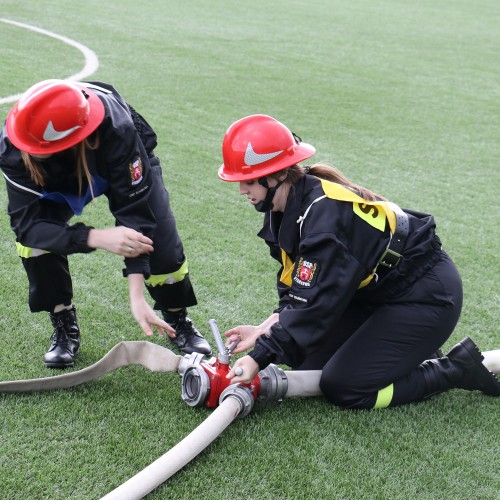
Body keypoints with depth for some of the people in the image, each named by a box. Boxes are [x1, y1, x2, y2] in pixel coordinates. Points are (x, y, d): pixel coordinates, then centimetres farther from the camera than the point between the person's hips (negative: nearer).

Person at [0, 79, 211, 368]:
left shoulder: (117, 130, -45)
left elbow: (134, 208, -40)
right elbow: (27, 220, -37)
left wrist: (137, 297, -45)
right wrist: (96, 238, -54)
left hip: (130, 165, -1)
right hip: (58, 180, 1)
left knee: (162, 243, -14)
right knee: (34, 236, -24)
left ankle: (178, 321, 17)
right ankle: (64, 328, -2)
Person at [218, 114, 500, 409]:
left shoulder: (324, 216, -32)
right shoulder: (290, 206, -3)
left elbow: (315, 304, -33)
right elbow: (300, 290, 3)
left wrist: (260, 357, -31)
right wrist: (265, 330, -12)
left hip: (427, 296, -9)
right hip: (378, 290, 10)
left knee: (342, 387, -12)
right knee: (309, 360, 6)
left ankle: (457, 369, 1)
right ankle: (410, 352, 18)